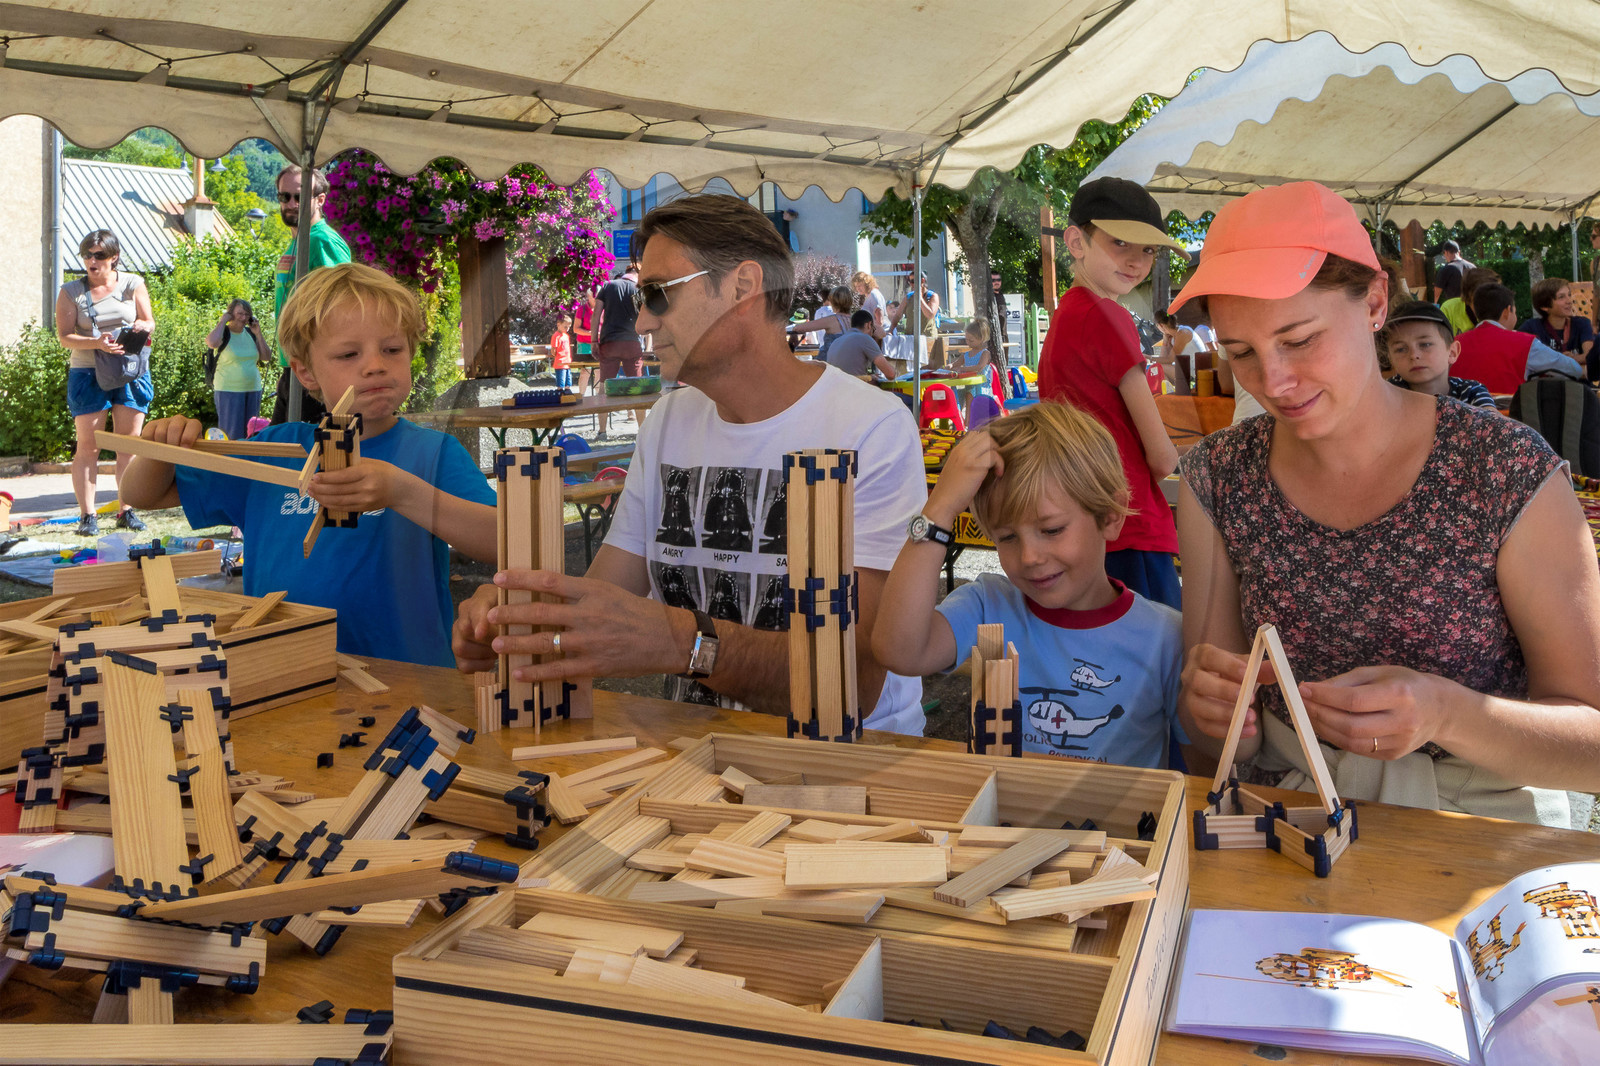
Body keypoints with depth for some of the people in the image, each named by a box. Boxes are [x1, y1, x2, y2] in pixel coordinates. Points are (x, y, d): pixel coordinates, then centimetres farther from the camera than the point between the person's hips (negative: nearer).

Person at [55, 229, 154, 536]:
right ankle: (87, 515, 0)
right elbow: (65, 336, -5)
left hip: (131, 371, 2)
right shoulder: (71, 292, 2)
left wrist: (142, 326, -16)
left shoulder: (132, 284, 6)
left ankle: (126, 510, 11)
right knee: (88, 446, -3)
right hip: (88, 373, -1)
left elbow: (149, 321, 9)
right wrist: (97, 343, -23)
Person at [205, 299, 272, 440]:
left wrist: (258, 334, -1)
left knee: (249, 433, 8)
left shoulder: (250, 333, 11)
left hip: (253, 390, 5)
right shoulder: (224, 333, -4)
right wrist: (223, 321, -15)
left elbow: (267, 357, 8)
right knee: (231, 433, -6)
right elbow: (212, 343, -28)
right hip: (228, 391, -5)